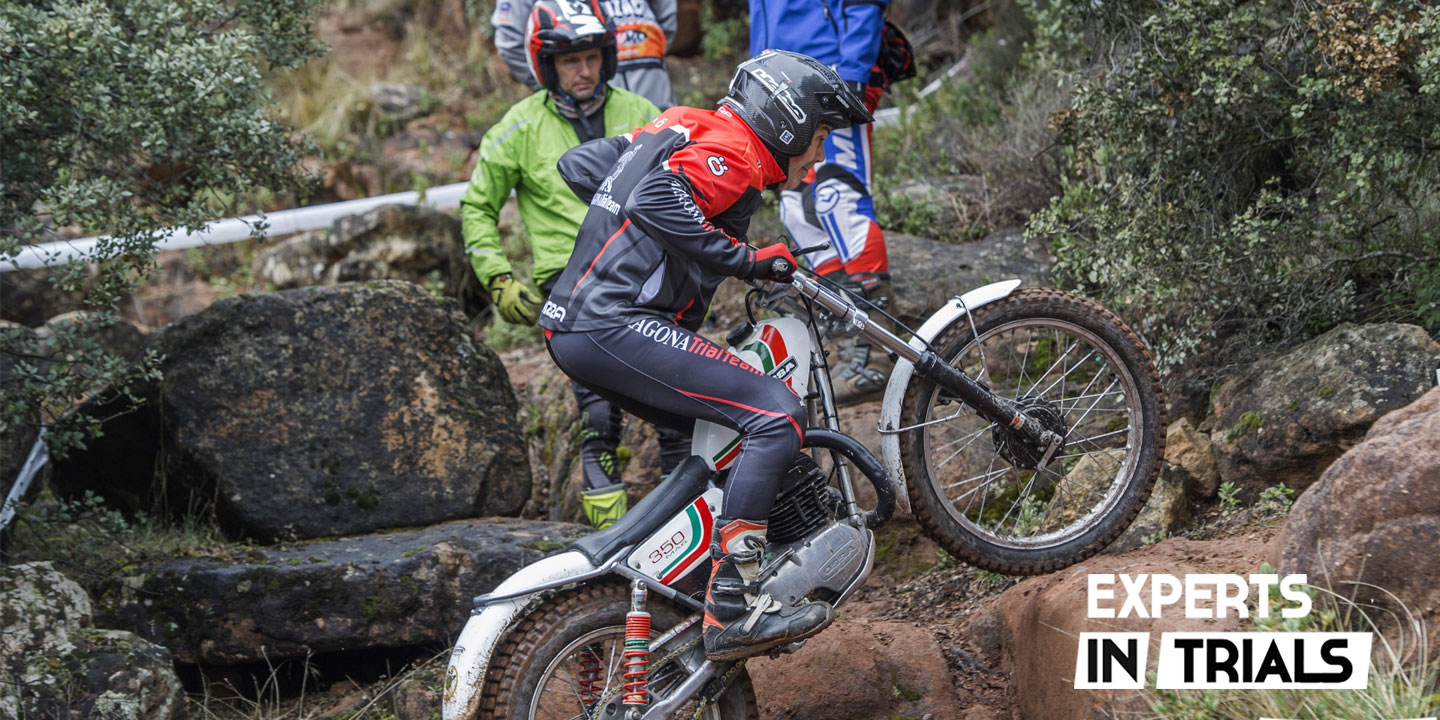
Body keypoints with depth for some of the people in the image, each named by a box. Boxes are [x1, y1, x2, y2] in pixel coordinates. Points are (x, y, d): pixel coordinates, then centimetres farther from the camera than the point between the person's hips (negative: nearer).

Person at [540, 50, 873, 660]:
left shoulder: (684, 129, 21)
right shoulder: (732, 152, -8)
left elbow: (578, 164, 26)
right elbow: (657, 202, -27)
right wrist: (743, 258, -22)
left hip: (573, 330, 11)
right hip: (617, 328, -11)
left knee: (726, 432, 23)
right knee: (777, 416, -17)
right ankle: (732, 608, -23)